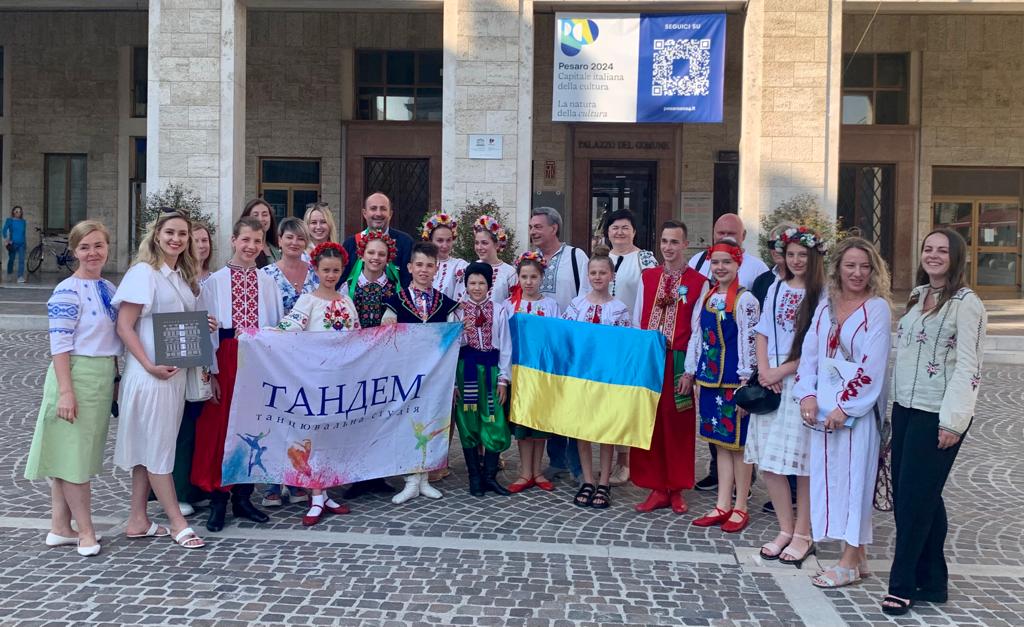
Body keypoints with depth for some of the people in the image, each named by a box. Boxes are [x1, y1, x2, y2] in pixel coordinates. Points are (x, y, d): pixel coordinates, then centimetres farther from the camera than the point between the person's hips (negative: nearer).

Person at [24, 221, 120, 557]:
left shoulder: (109, 289, 12)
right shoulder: (68, 291, -11)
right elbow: (59, 345, -15)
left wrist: (115, 379, 17)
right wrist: (66, 391, -19)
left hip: (104, 377, 8)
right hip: (77, 375, -8)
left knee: (83, 453, 12)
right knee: (74, 453, 0)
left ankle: (61, 528, 21)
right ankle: (86, 532, 7)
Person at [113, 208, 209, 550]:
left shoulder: (184, 275, 13)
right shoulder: (143, 272, -9)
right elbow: (124, 326, -13)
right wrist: (150, 366, -20)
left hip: (177, 372, 8)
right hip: (150, 372, -8)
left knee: (150, 446, 12)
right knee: (158, 447, 0)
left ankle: (138, 520, 20)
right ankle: (177, 522, 7)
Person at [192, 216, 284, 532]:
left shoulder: (268, 283, 7)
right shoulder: (215, 281, 0)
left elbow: (279, 325, 9)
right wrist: (211, 372, -10)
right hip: (226, 360, -2)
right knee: (219, 426, 1)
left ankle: (243, 497, 19)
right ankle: (217, 500, 12)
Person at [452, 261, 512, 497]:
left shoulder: (499, 311, 5)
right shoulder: (457, 311, 4)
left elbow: (505, 347, 4)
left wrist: (503, 379, -1)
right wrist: (452, 380, -4)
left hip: (490, 371, 0)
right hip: (465, 371, 0)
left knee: (495, 425, -3)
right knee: (468, 424, 4)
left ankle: (489, 476, 10)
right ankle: (474, 477, 14)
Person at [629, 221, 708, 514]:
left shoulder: (699, 283, -2)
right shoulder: (647, 277, 9)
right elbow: (636, 322, 10)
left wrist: (689, 370, -9)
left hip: (677, 363, -3)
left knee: (677, 426, 5)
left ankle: (676, 490, 18)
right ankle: (656, 488, 15)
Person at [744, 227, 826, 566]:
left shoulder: (822, 295, -5)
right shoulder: (776, 289, 13)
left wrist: (783, 370, -11)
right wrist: (764, 371, -1)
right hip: (771, 383, 6)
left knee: (802, 460, 0)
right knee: (769, 460, 6)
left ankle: (802, 534, 12)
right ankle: (785, 530, 20)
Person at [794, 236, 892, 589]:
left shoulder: (877, 309, -6)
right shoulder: (825, 307, 10)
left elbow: (873, 366, -12)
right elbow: (809, 354, 9)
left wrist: (846, 406, -15)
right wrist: (807, 395, -4)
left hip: (857, 409, -6)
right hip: (823, 408, 6)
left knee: (854, 476, -1)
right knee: (829, 476, 9)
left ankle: (850, 561, 9)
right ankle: (857, 555, 22)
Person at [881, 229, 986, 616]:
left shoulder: (965, 304, -9)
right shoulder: (917, 297, 14)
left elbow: (967, 366, -14)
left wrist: (952, 420, -18)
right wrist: (896, 405, 15)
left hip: (936, 416, -7)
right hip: (905, 410, 7)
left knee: (915, 499, -2)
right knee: (914, 498, 10)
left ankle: (903, 585, 9)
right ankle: (932, 582, 21)